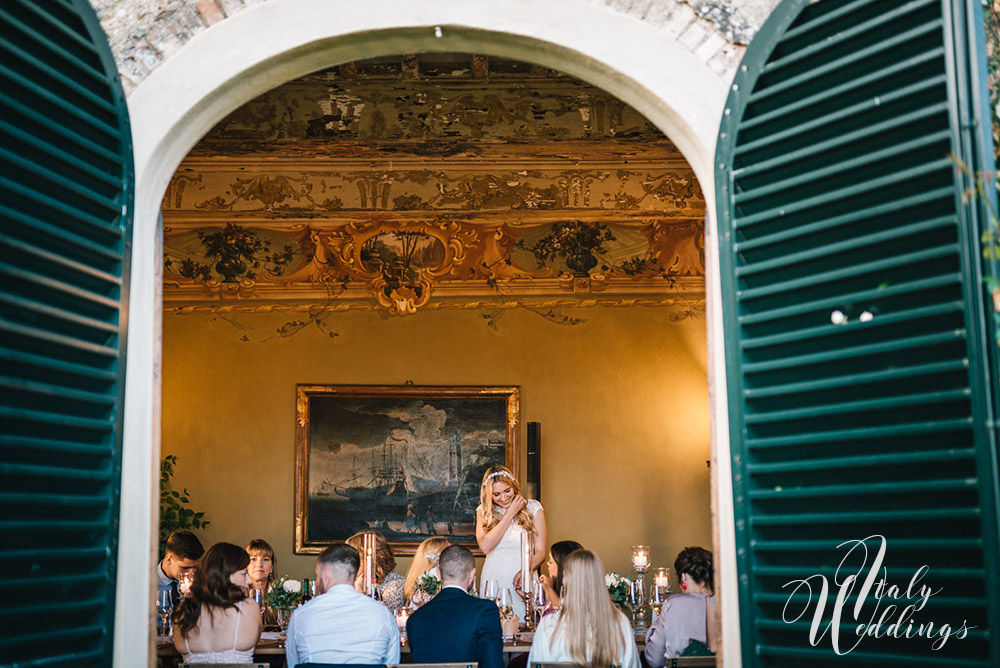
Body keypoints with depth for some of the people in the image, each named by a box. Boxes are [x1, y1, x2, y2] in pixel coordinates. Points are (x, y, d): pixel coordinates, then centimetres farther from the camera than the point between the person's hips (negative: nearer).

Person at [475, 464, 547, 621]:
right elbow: (485, 547, -10)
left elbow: (540, 551, -1)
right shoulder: (483, 511, 6)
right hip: (492, 583, 1)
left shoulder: (532, 507, 1)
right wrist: (510, 514, -8)